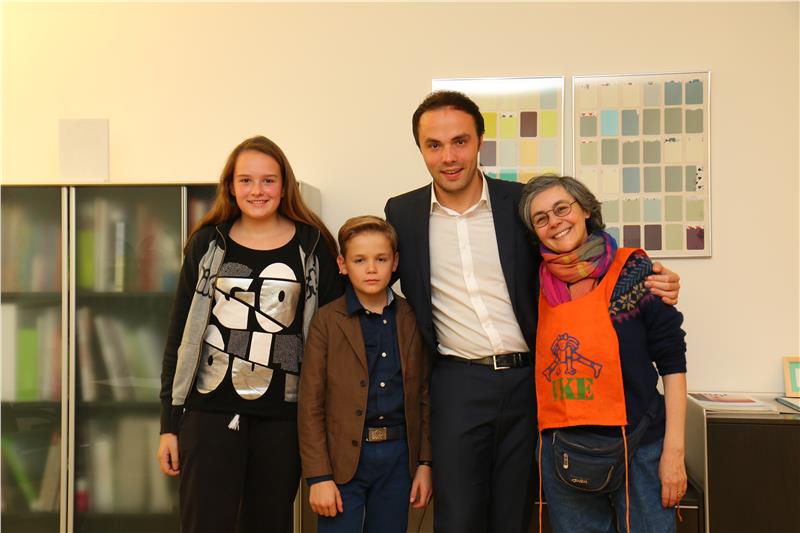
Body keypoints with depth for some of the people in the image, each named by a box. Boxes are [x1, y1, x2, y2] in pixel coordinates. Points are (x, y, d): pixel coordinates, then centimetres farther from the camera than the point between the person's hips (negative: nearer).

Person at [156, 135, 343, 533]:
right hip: (210, 414, 0)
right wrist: (169, 424, 4)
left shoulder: (312, 246, 2)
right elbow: (180, 336, 6)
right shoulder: (207, 244, 5)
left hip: (282, 417, 0)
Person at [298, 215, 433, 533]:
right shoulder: (327, 321, -4)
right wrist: (319, 476, -9)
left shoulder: (412, 319, 5)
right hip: (343, 459, -2)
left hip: (398, 457, 3)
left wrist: (425, 462, 4)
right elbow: (311, 404, -5)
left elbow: (424, 394, 8)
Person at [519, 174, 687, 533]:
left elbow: (672, 362, -4)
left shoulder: (631, 270, -6)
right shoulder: (539, 285, 3)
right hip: (562, 455, 3)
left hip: (638, 449, -2)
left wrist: (673, 450, -8)